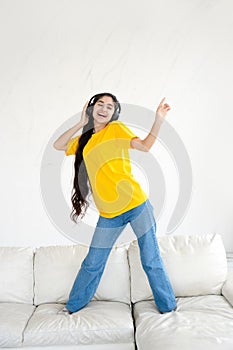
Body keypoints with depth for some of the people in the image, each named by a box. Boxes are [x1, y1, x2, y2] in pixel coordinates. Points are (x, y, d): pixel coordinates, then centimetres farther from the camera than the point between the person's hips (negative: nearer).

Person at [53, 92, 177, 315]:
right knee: (92, 264, 14)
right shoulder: (85, 139, 17)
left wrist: (158, 120, -21)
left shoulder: (116, 128, 2)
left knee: (151, 261, 6)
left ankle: (168, 307, 25)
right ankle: (73, 306, 34)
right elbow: (58, 145, 11)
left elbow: (144, 146, -8)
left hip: (136, 205, -4)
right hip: (108, 214, 4)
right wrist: (81, 123, 6)